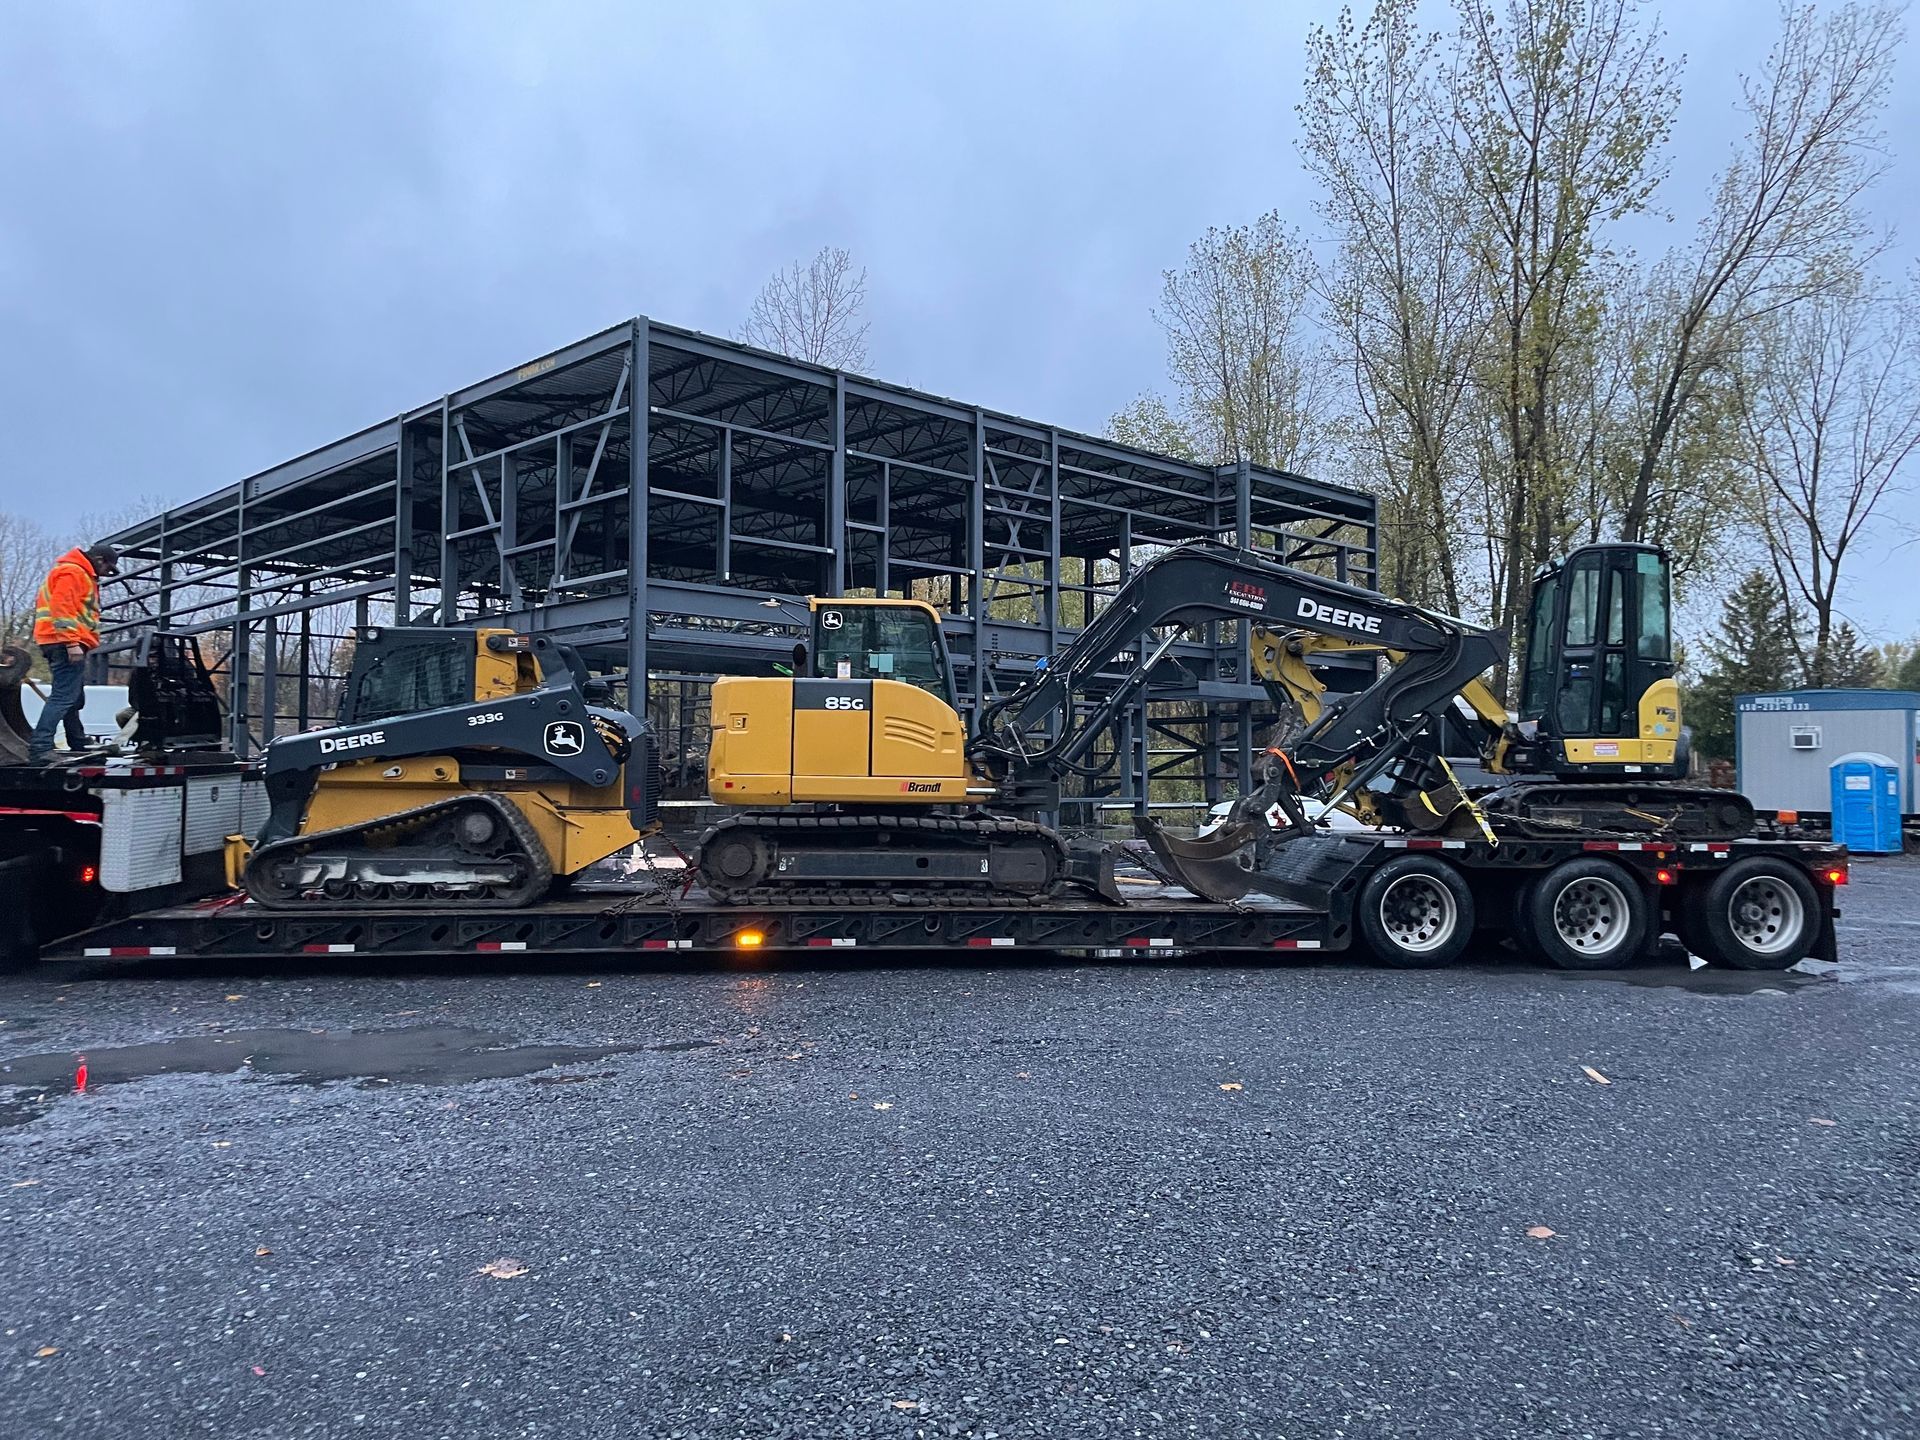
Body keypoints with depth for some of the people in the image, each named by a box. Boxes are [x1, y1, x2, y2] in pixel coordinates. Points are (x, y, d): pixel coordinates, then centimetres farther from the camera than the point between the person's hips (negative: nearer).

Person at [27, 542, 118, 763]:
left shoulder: (82, 575, 25)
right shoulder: (72, 572, -8)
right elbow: (62, 608, -19)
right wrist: (72, 642, -25)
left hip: (66, 645, 11)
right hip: (66, 643, -11)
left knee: (74, 697, 20)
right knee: (64, 696, -17)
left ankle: (79, 744, 31)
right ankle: (39, 748, -23)